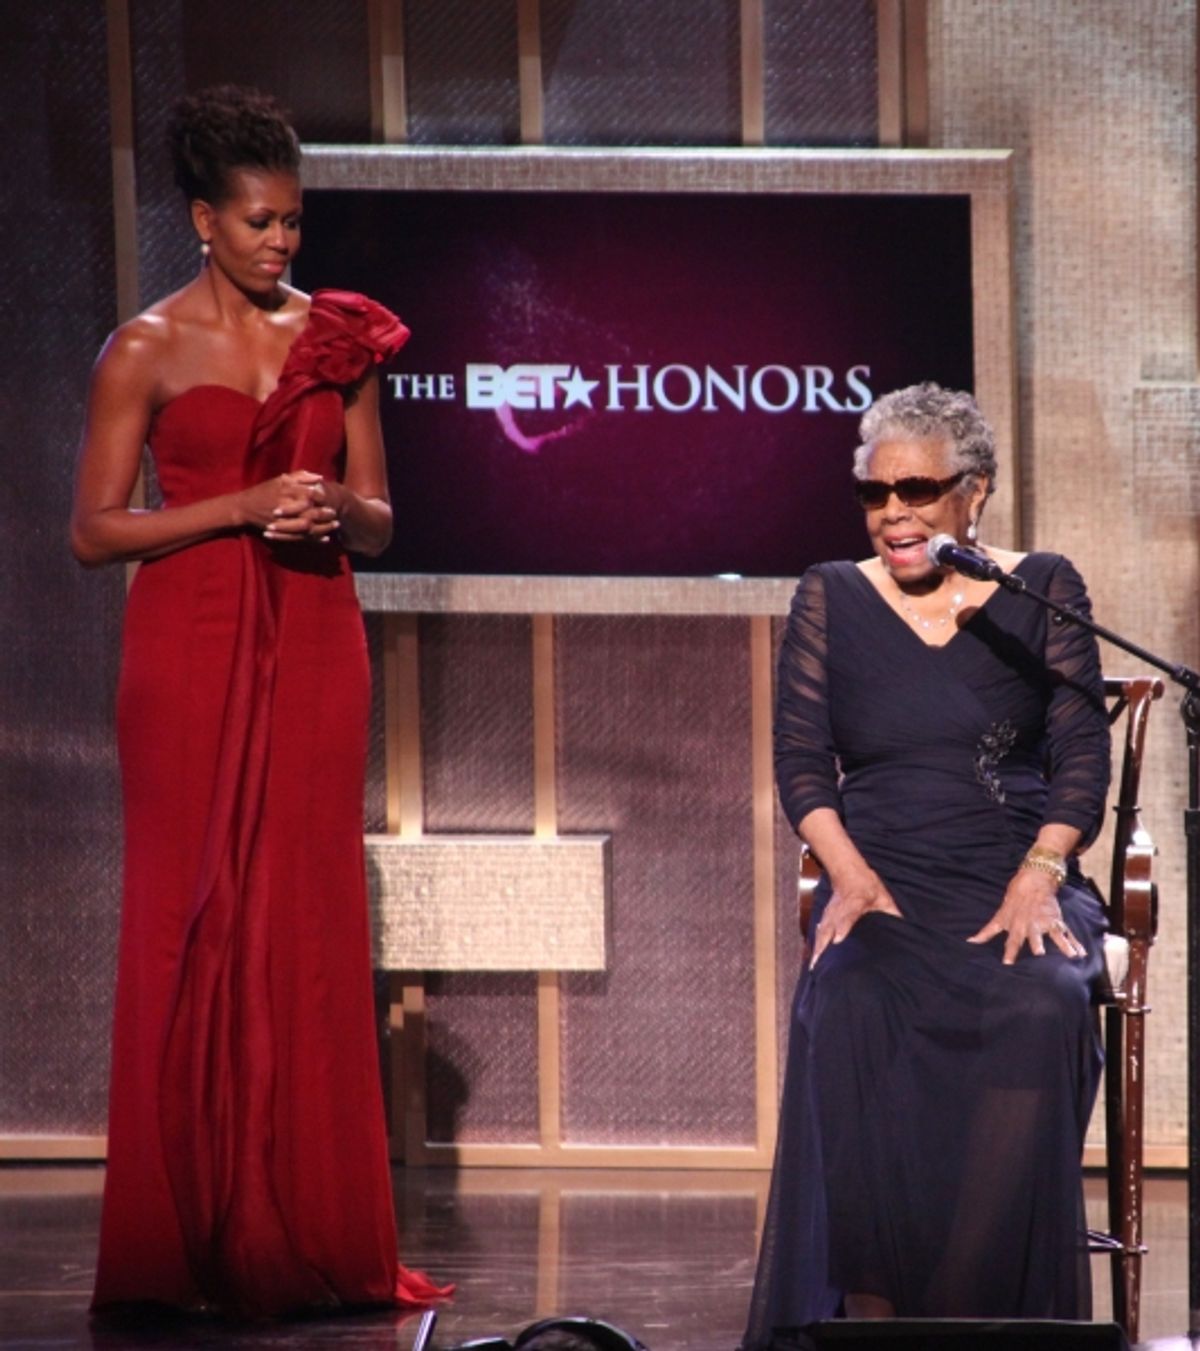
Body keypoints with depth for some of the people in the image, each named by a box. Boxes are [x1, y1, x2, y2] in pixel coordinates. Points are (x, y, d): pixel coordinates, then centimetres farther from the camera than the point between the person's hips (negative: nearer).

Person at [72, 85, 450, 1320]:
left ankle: (306, 1238, 4)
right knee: (193, 928, -4)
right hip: (191, 650, -3)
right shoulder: (146, 351, 0)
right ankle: (191, 1242, 1)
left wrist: (335, 508, -9)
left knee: (310, 931, 0)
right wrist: (242, 506, -13)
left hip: (313, 644, 3)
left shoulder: (337, 338, 10)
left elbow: (380, 521, 14)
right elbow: (94, 530, -3)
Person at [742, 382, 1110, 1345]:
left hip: (1016, 883, 0)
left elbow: (1084, 754, 3)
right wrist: (850, 873, -10)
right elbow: (801, 760, 7)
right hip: (884, 887, 1)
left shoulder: (1042, 591, 9)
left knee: (1040, 1013, -35)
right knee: (849, 1012, -34)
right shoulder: (831, 599, 12)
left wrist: (1039, 876, -14)